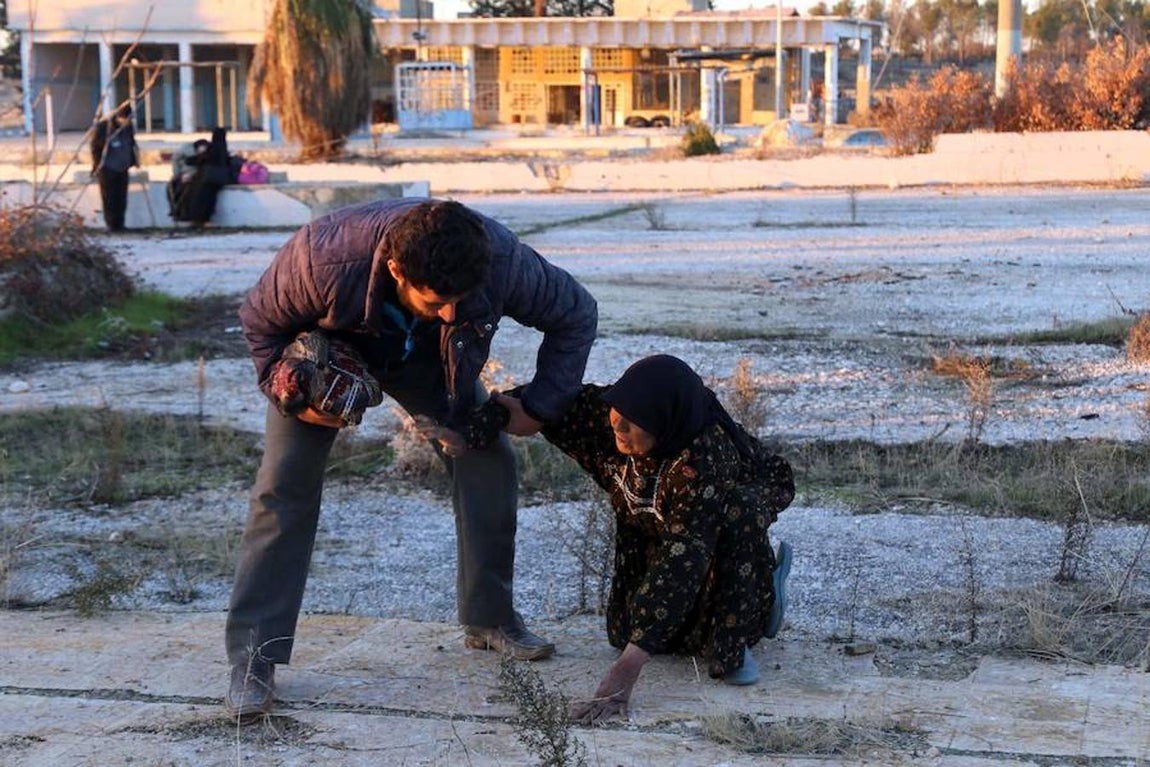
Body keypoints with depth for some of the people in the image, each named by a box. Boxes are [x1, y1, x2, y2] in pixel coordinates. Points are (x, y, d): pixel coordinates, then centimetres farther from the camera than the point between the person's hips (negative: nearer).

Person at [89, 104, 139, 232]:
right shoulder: (102, 128, -11)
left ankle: (119, 225, 10)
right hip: (107, 169, -5)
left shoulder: (129, 128, 4)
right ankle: (111, 225, 0)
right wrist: (98, 165, -8)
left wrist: (133, 161, 9)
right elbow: (94, 147, -5)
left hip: (122, 168, 5)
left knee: (121, 198, 4)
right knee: (109, 198, -4)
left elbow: (132, 145, 18)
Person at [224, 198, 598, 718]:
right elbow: (260, 321, -20)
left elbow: (576, 314, -17)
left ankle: (489, 619, 10)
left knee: (488, 461, -8)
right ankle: (253, 657, -7)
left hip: (428, 356, 3)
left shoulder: (500, 260, -37)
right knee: (285, 487, -13)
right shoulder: (323, 259, -43)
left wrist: (540, 406, -15)